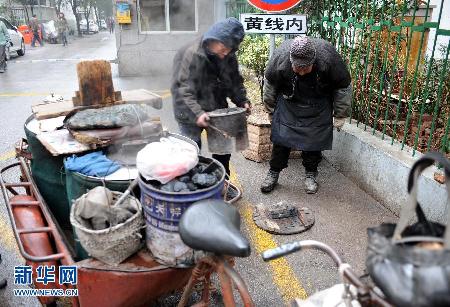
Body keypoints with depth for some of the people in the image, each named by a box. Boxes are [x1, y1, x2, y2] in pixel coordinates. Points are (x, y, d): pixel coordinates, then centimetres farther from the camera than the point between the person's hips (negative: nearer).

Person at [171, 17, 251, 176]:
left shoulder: (228, 57, -2)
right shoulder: (191, 54, -22)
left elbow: (235, 82, 8)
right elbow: (181, 89, -28)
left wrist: (242, 101, -8)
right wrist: (197, 113, -39)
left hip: (218, 111, 6)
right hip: (191, 116, -6)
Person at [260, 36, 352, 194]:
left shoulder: (329, 57, -32)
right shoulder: (280, 56, -30)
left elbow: (343, 86, -13)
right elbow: (270, 83, -8)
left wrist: (340, 116, -5)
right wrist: (269, 107, 6)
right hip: (288, 105, 1)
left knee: (314, 139, 1)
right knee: (281, 137, 0)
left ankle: (311, 174, 21)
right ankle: (274, 172, 15)